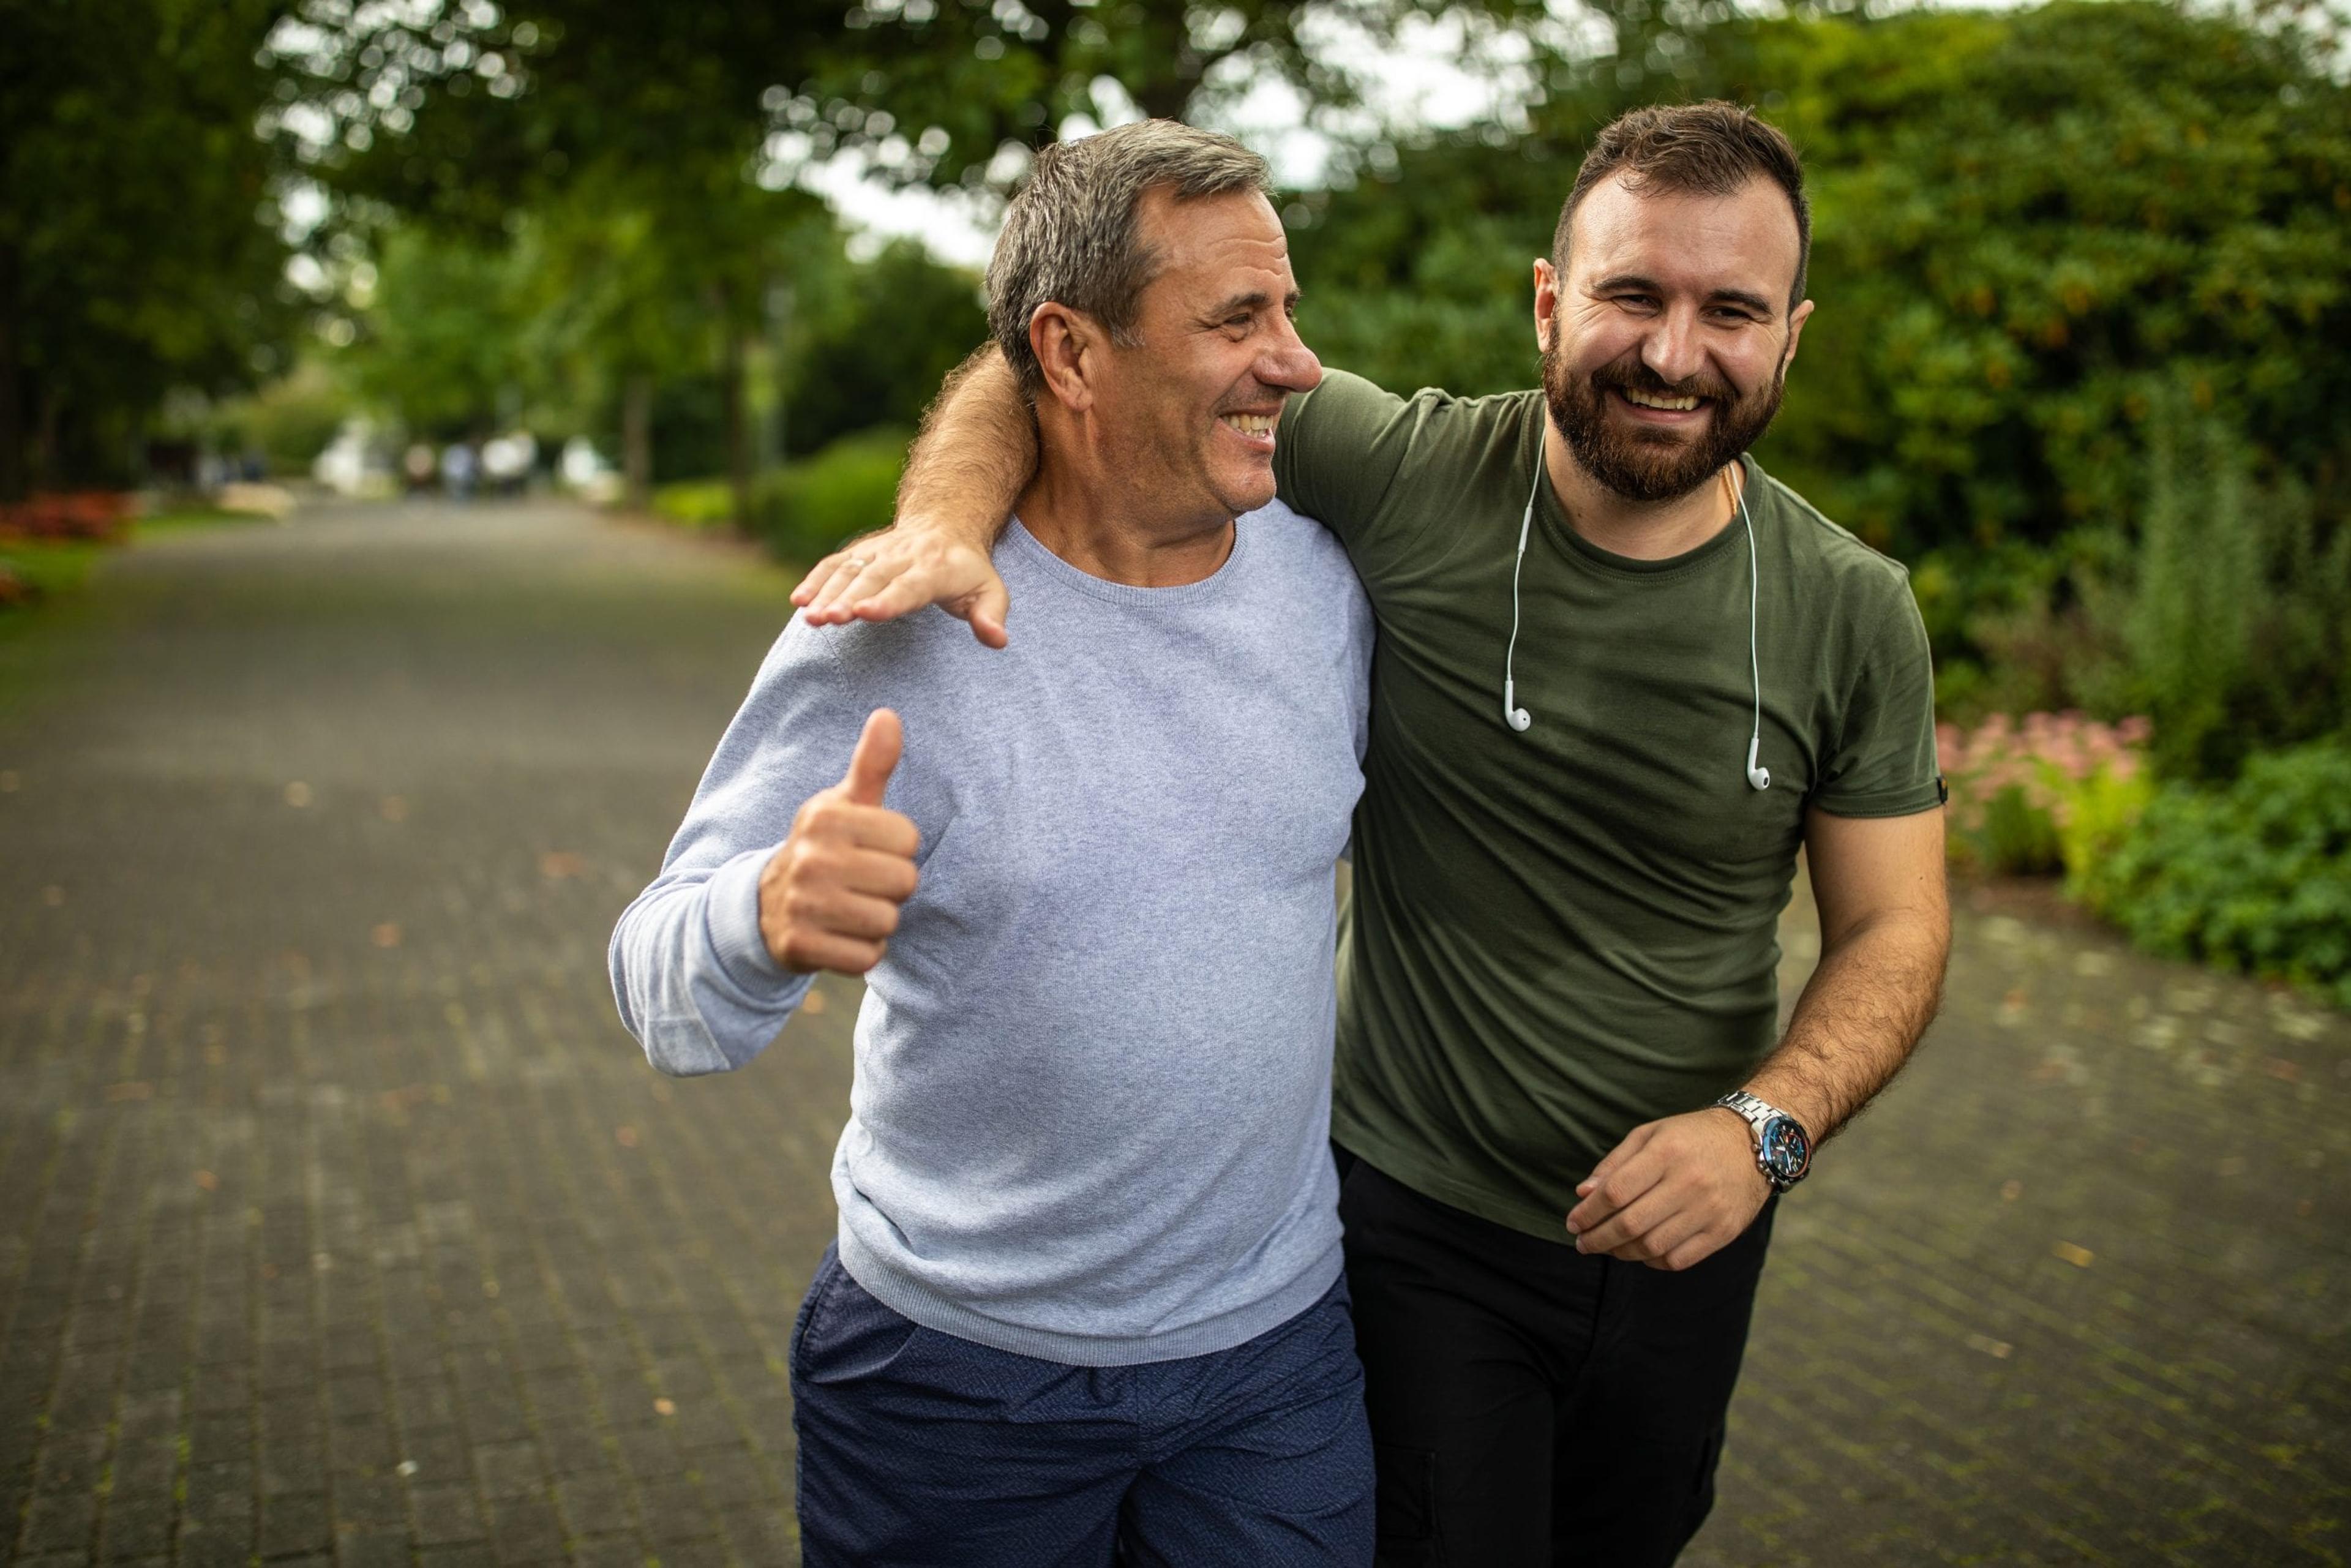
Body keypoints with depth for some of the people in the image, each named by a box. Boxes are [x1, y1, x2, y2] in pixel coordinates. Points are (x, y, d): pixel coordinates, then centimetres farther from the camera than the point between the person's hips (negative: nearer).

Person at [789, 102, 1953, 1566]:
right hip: (1420, 1223, -3)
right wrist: (951, 512, -36)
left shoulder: (1853, 612, -10)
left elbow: (1895, 927, -4)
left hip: (1688, 1225, 4)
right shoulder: (1409, 477, -18)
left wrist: (1762, 1127, -22)